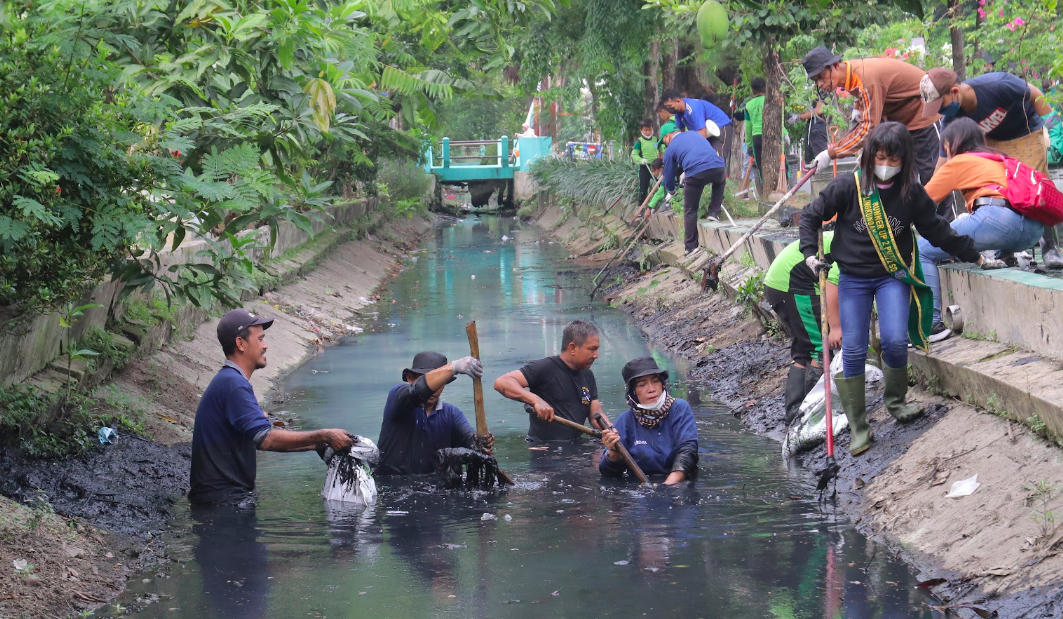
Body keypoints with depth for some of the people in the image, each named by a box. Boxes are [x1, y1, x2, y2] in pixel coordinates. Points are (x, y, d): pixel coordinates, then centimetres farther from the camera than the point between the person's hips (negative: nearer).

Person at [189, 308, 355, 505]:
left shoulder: (229, 381, 19)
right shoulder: (233, 384, -16)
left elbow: (264, 440, 20)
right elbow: (266, 439, -24)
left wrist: (320, 443, 12)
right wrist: (323, 437, -18)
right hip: (222, 497, -10)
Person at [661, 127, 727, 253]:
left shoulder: (670, 149, 16)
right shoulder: (693, 134, 30)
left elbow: (669, 173, 23)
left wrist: (671, 192, 44)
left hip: (696, 174, -3)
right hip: (717, 166, 4)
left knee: (690, 211, 11)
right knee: (720, 182, 39)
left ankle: (690, 247, 12)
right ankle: (714, 212, 26)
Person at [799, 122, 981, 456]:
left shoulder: (911, 193, -5)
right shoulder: (848, 187, -10)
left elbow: (937, 230, 6)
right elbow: (811, 215, 1)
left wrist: (973, 254, 8)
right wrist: (810, 254, -9)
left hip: (893, 275, 1)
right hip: (853, 277, -1)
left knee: (895, 341, -16)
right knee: (853, 350, -6)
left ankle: (896, 401, 13)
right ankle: (858, 427, 3)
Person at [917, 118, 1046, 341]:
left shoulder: (958, 163, 13)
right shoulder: (999, 160, 32)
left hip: (998, 216, -8)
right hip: (1034, 229, 8)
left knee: (922, 251, -1)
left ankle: (932, 324, -10)